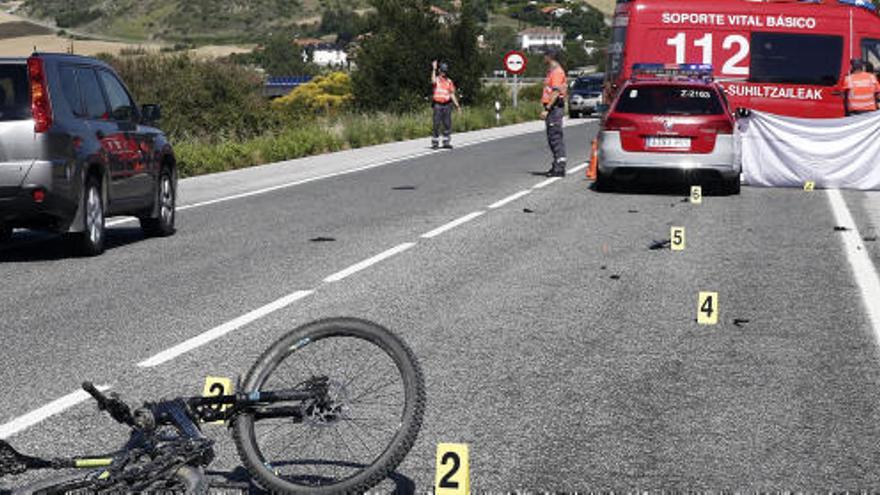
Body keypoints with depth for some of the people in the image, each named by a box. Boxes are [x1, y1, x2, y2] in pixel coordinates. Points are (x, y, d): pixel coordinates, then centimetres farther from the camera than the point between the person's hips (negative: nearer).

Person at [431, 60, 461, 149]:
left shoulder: (449, 81, 10)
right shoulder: (437, 79, 1)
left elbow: (452, 94, 13)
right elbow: (433, 81, -26)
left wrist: (457, 105, 8)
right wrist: (434, 69, -26)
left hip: (447, 105, 3)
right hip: (438, 105, -3)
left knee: (447, 124, 2)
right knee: (436, 124, -4)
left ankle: (446, 142, 9)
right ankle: (435, 143, 1)